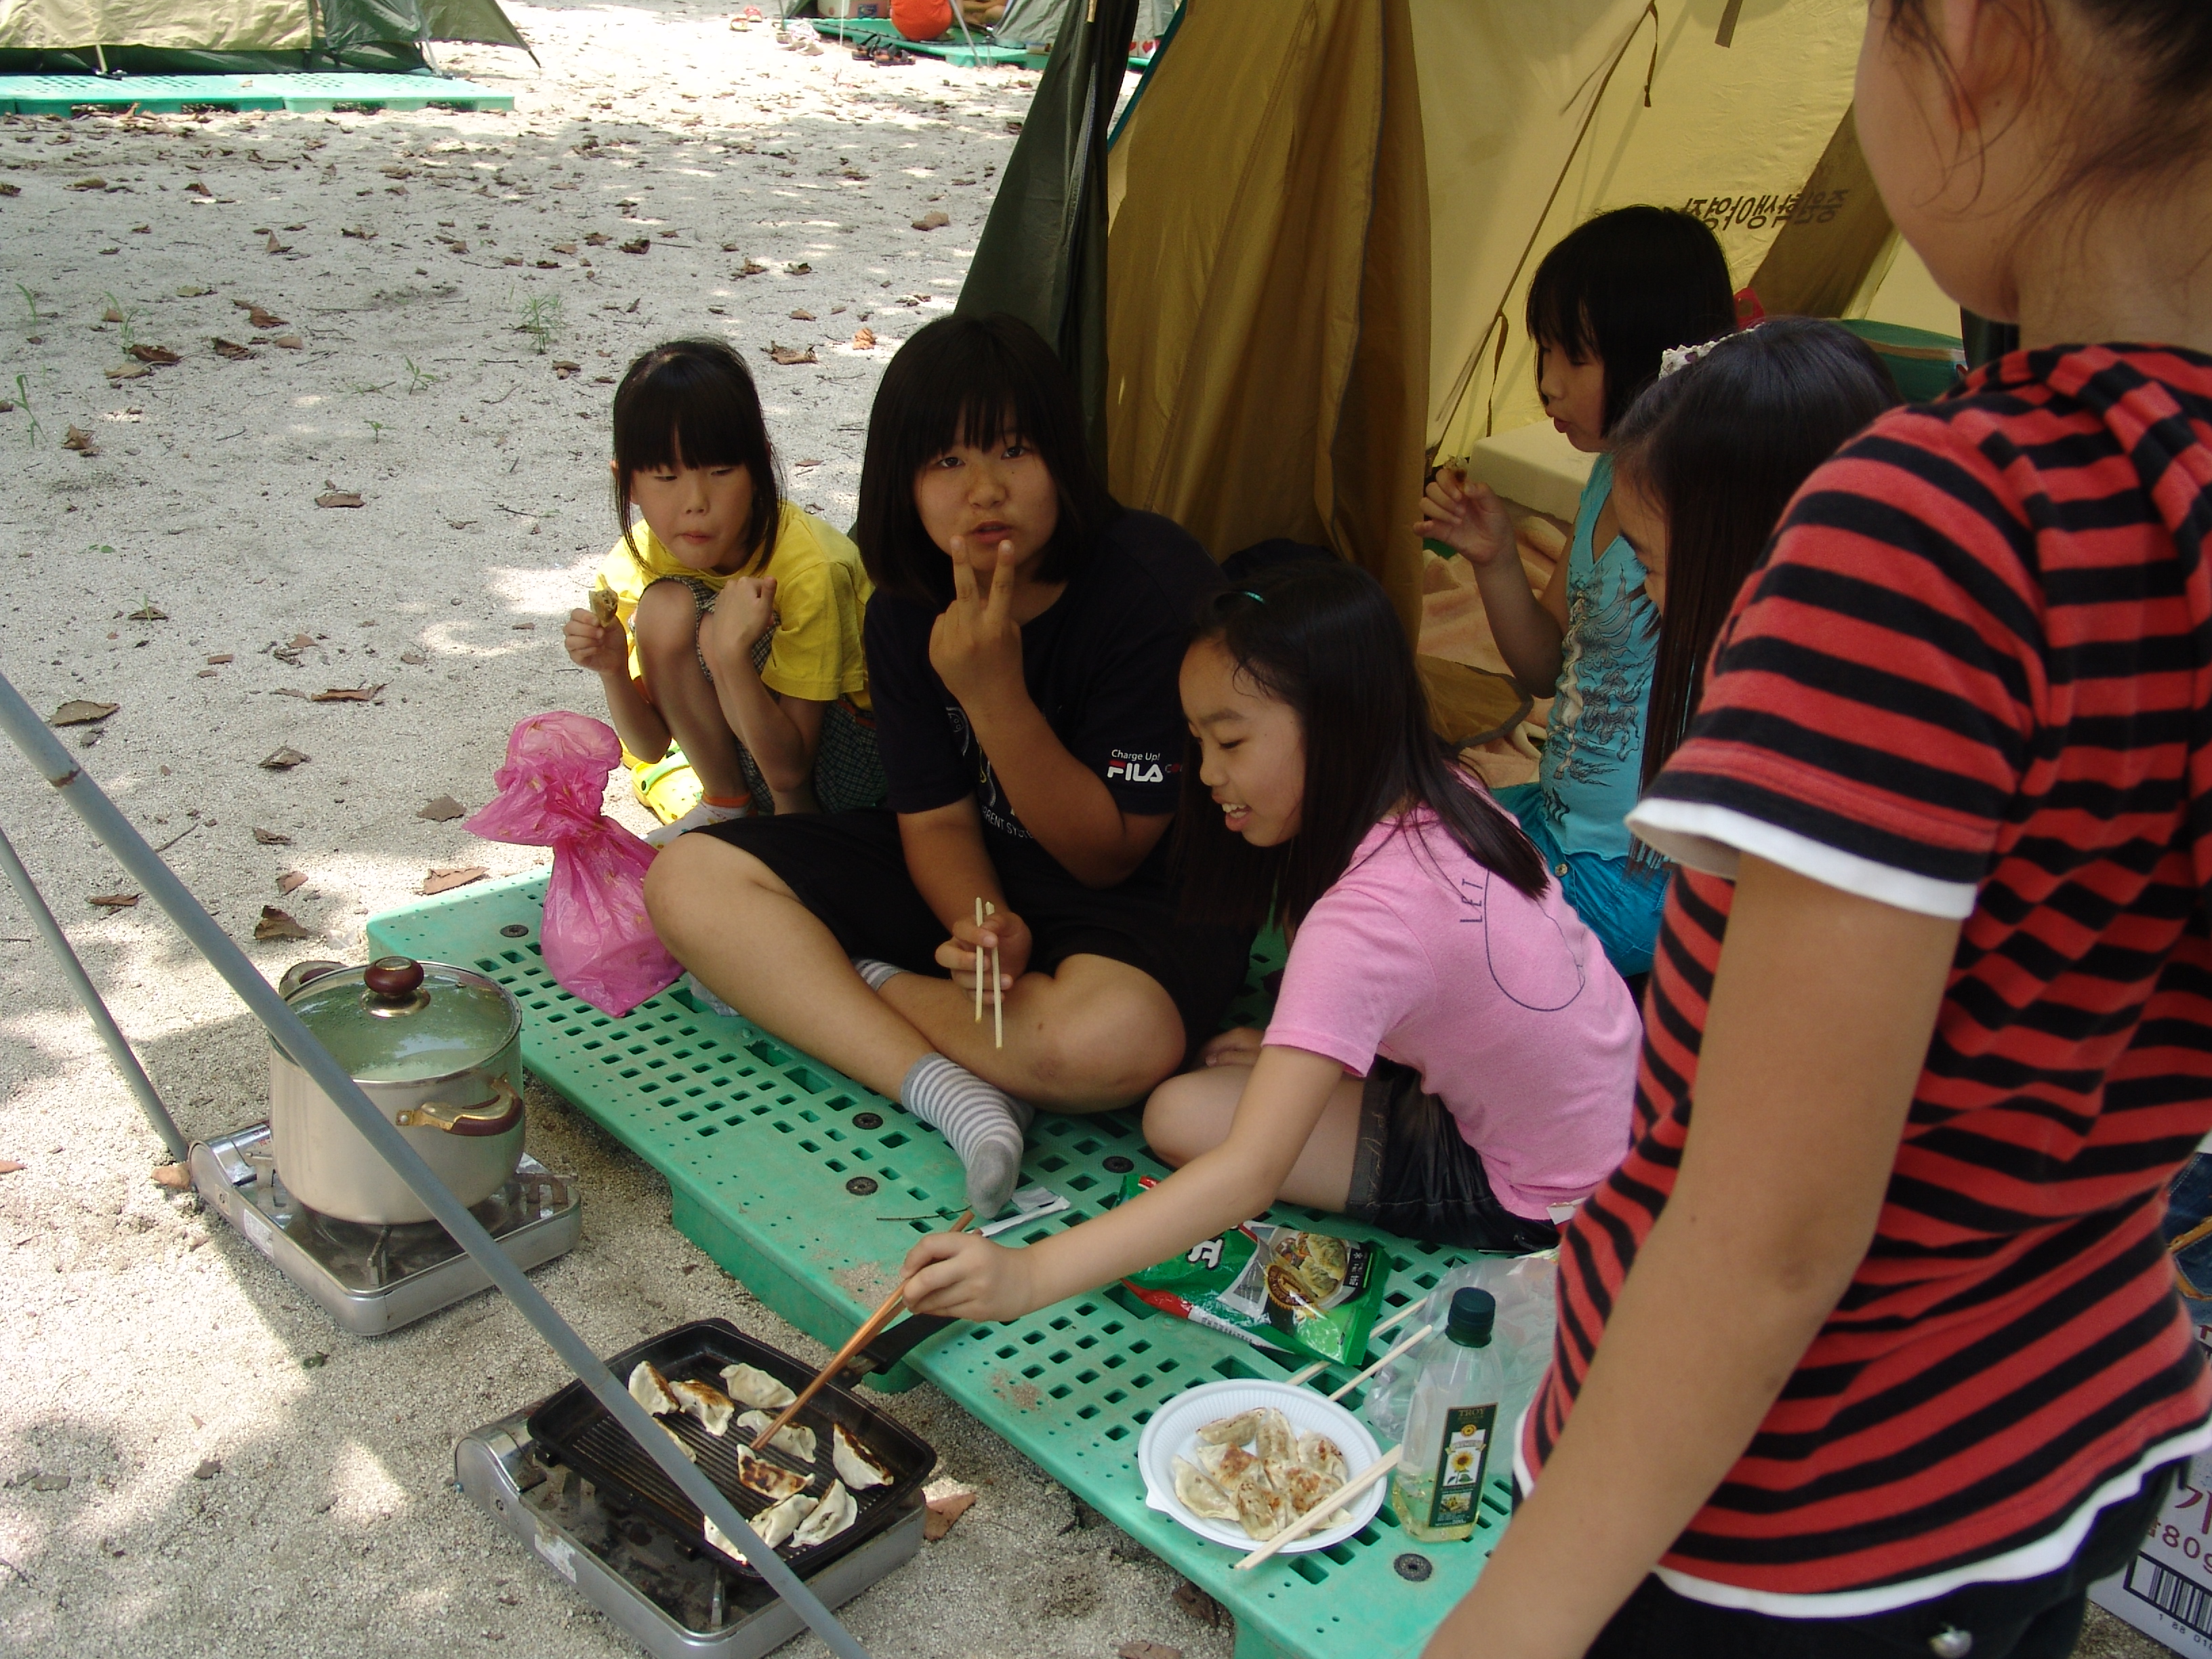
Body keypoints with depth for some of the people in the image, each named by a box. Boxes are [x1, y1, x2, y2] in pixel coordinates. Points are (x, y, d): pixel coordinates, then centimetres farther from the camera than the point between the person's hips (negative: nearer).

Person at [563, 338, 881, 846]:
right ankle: (727, 804, 1)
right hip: (760, 740, 6)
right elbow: (650, 746, -5)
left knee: (715, 629, -27)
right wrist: (611, 670, -26)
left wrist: (733, 652, -42)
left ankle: (796, 812, -5)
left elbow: (789, 765, -26)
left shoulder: (809, 567, -28)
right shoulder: (639, 564, -11)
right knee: (665, 609, -19)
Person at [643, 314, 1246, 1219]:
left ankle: (810, 983, -15)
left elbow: (1106, 855, -17)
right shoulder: (909, 608, -4)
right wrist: (983, 924, -26)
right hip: (976, 878, 6)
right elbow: (937, 816, -3)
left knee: (1118, 1041, -41)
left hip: (1143, 898, -5)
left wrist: (993, 691, -29)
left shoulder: (1157, 585, -20)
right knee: (688, 880, -9)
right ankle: (947, 1088, -24)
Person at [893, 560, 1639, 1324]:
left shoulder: (1364, 918, -33)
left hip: (1545, 1198, -7)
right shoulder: (1446, 795, -8)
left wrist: (1027, 1274, -42)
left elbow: (1249, 1174, -38)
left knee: (1181, 1113, -16)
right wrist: (1299, 1053, 0)